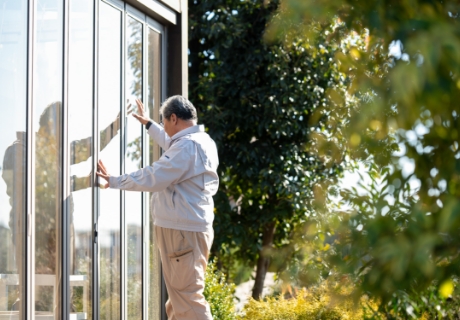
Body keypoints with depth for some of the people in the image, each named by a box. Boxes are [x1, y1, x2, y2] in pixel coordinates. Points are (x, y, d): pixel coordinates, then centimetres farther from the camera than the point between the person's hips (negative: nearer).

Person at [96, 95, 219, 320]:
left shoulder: (187, 146, -19)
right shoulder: (201, 141, 14)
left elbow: (152, 178, -21)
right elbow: (170, 145, 37)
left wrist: (114, 181, -10)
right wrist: (148, 124, 47)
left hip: (182, 231, -11)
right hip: (188, 227, 11)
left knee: (187, 298, -11)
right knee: (179, 296, 17)